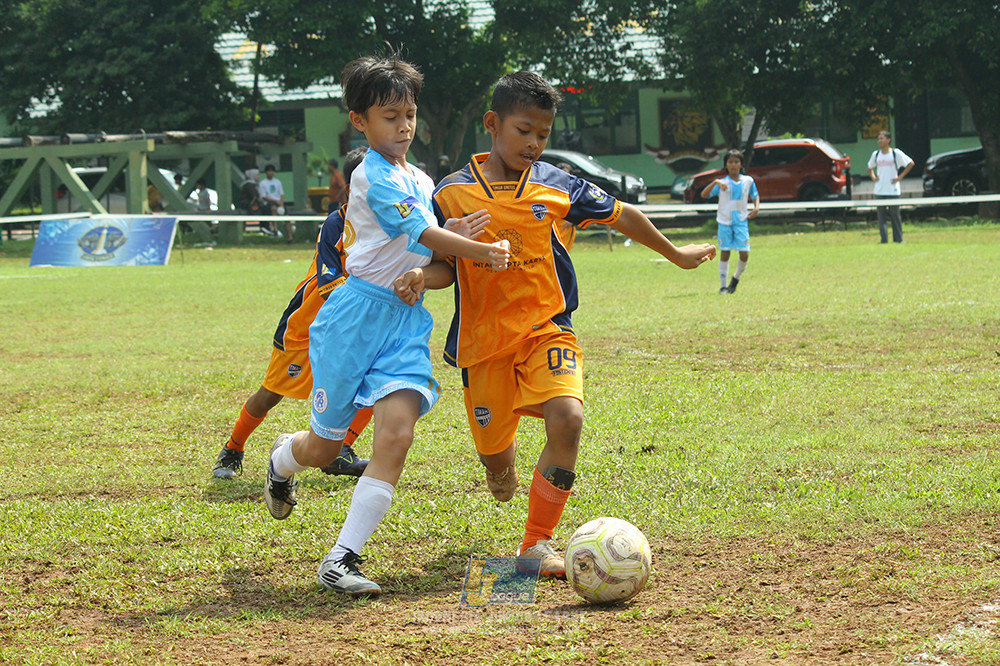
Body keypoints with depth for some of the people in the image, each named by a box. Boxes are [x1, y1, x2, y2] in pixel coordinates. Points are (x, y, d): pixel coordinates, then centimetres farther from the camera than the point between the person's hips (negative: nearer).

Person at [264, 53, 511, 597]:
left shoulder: (421, 181, 17)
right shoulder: (372, 175, -10)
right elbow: (421, 234, -16)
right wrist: (483, 251, -13)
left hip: (408, 321, 6)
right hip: (358, 313, -6)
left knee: (396, 434, -16)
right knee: (323, 449, 5)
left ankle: (342, 558, -16)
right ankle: (282, 460, 44)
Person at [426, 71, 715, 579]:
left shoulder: (555, 186, -1)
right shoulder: (452, 194, -4)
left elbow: (622, 215, 12)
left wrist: (676, 255, 24)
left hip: (546, 329, 0)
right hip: (484, 340, 0)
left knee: (567, 419, -25)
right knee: (495, 454, 6)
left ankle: (537, 542, -12)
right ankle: (504, 464, 48)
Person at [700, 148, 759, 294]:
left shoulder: (748, 181, 4)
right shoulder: (722, 183, -4)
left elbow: (755, 195, 21)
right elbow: (704, 195, -14)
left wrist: (756, 207, 2)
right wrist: (715, 182, -28)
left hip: (741, 221, 2)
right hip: (725, 222, -2)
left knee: (744, 254, -6)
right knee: (724, 253, -1)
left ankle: (736, 278, 21)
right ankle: (723, 285, 7)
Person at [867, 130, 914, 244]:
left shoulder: (896, 153, -4)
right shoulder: (876, 154, 9)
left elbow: (911, 163, 0)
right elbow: (870, 167, 26)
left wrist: (900, 177, -5)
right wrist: (873, 177, 8)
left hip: (893, 190, -4)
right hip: (879, 190, 4)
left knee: (895, 215, 0)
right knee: (881, 214, -1)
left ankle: (898, 239, 8)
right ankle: (884, 239, 0)